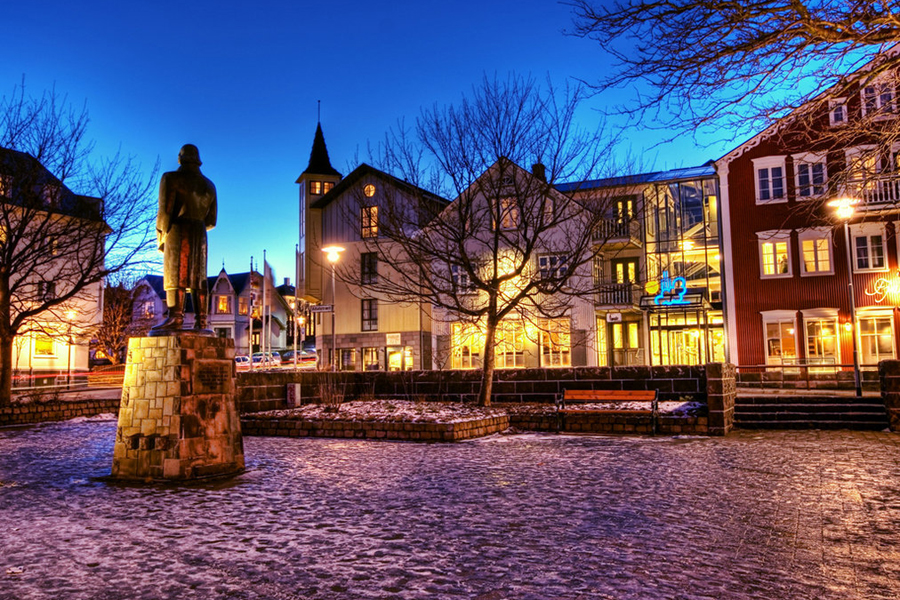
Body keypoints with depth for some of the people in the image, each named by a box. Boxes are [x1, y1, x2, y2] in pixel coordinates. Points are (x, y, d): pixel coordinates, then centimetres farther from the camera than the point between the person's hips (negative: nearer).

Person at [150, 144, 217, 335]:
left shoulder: (171, 178, 0)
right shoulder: (209, 185, 18)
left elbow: (165, 211, -9)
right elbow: (211, 220, 16)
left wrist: (161, 238, 0)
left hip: (178, 229, -5)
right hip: (200, 232, 5)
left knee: (176, 275, -10)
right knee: (198, 278, 3)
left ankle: (175, 319, -19)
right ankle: (201, 323, -3)